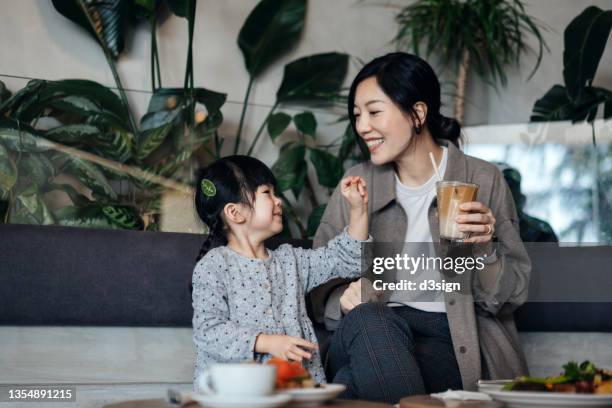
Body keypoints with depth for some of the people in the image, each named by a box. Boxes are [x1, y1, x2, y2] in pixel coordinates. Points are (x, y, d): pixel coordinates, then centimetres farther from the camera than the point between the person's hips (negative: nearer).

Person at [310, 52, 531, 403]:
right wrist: (344, 298, -14)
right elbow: (319, 285, 9)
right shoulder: (357, 183, 10)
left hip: (457, 343, -4)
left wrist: (484, 250, -16)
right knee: (367, 320, -35)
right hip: (373, 333, 4)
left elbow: (509, 298, 4)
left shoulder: (483, 181, 2)